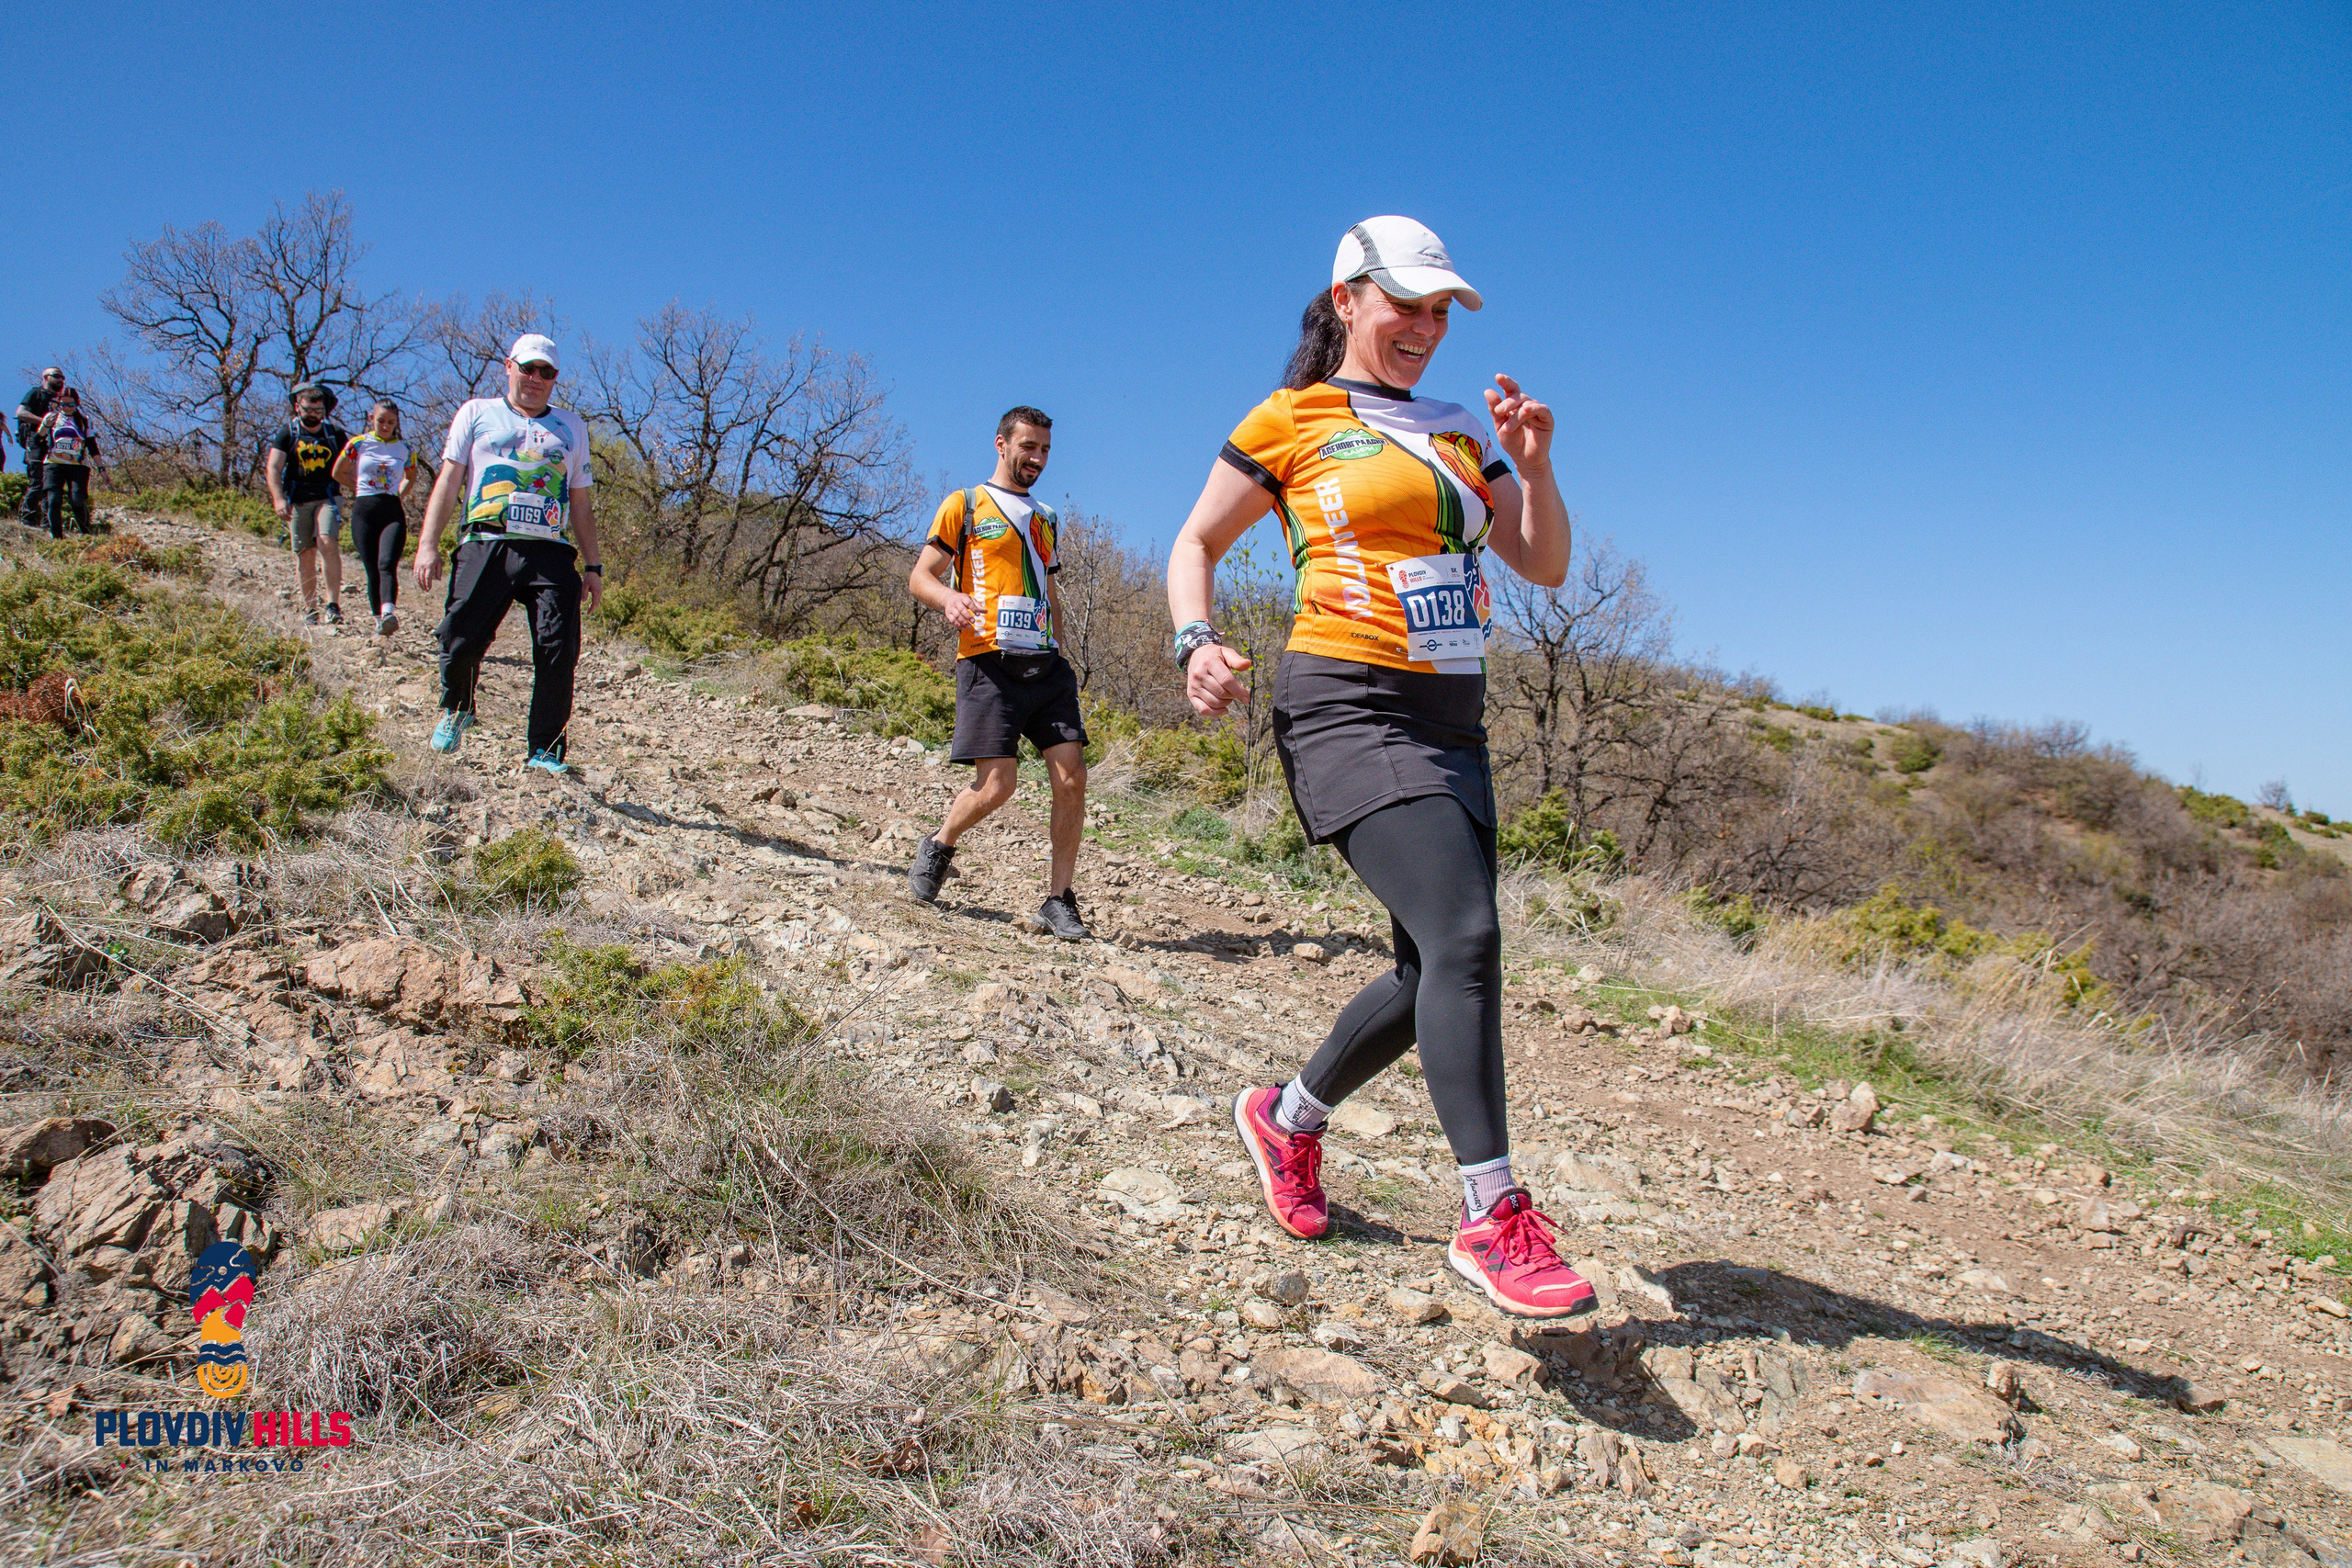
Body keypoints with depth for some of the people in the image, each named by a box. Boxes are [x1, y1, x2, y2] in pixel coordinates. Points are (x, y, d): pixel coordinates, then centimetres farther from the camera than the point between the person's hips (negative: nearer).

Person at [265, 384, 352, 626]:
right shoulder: (287, 432, 3)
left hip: (328, 497, -1)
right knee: (305, 555, 3)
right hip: (298, 501, 1)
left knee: (328, 543, -22)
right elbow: (274, 468, -3)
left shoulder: (336, 434, 5)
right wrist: (279, 499, -17)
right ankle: (309, 610, 12)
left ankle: (334, 604, -23)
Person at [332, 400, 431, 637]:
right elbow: (338, 473, 18)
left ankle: (389, 613, -40)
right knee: (372, 571, 0)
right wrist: (363, 489, 15)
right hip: (364, 512, 1)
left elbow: (411, 477, 27)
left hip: (393, 512, -1)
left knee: (387, 564, -21)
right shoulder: (358, 444, 5)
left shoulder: (405, 449, 8)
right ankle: (379, 620, 9)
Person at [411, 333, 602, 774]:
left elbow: (582, 501, 23)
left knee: (558, 651, -12)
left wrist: (593, 566, 16)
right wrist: (428, 544, 0)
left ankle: (544, 750, -3)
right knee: (462, 639, -11)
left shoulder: (571, 426, 24)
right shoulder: (477, 413, 18)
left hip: (551, 552, 1)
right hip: (487, 545, -1)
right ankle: (455, 710, 21)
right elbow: (449, 479, 11)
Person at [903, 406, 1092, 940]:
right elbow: (920, 576, 1)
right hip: (989, 662, -5)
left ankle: (1058, 900, 2)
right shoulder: (964, 506, 8)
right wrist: (949, 598, -21)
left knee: (1072, 777, -8)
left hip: (1046, 664, 5)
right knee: (998, 783, -13)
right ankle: (938, 847, 18)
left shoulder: (1045, 518, 24)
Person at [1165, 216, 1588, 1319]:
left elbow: (1545, 566, 15)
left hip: (1451, 721, 7)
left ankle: (1288, 1118, 29)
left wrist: (1531, 463, -1)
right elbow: (1196, 543, 7)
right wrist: (1196, 643, -11)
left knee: (1437, 977, 7)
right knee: (1464, 938, -23)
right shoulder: (1290, 421, 4)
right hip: (1349, 707, -7)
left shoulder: (1457, 432, 18)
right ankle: (1493, 1219, -16)